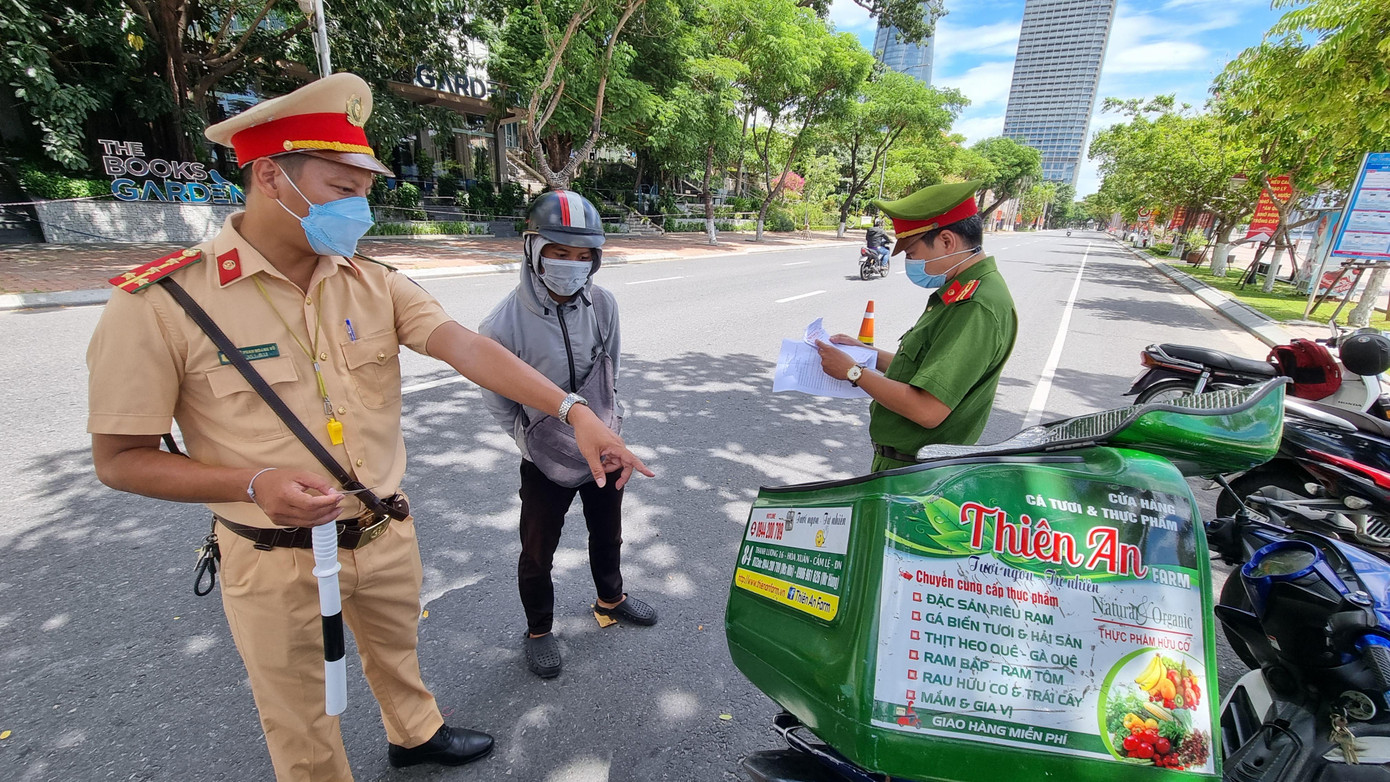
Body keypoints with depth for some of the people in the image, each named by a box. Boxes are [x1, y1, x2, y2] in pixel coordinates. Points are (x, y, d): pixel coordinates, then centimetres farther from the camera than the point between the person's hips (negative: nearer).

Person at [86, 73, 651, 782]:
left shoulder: (373, 285, -6)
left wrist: (573, 410, -33)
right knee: (298, 719, 20)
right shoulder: (159, 303, -17)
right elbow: (120, 458, -11)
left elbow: (469, 349, -20)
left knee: (396, 652, 30)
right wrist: (255, 484, -28)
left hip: (388, 534, 4)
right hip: (277, 559, -3)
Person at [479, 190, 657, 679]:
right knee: (538, 552, 15)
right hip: (546, 462, -4)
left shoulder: (603, 306, -12)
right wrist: (535, 443, -10)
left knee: (608, 533, 25)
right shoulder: (506, 325, -24)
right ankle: (539, 630, 43)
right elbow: (500, 401, -10)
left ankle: (610, 598, 54)